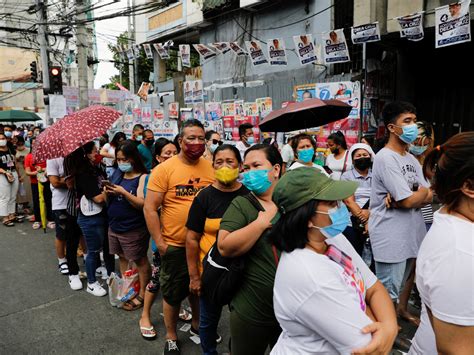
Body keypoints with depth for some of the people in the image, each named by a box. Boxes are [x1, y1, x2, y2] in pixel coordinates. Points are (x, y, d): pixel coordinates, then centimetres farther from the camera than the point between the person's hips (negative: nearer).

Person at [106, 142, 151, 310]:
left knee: (140, 260, 6)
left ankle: (142, 295, 19)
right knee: (122, 258, 17)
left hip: (134, 229, -7)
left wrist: (124, 192, -27)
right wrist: (108, 192, -10)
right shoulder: (117, 174, 7)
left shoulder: (142, 177, -13)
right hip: (114, 226, 7)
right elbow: (108, 201, 12)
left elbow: (142, 204, -19)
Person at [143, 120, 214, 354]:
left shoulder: (211, 168, -2)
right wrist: (159, 242, -13)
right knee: (173, 292, 13)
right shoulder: (164, 169, -13)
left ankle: (197, 323, 48)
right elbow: (150, 208, -12)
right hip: (175, 245, -3)